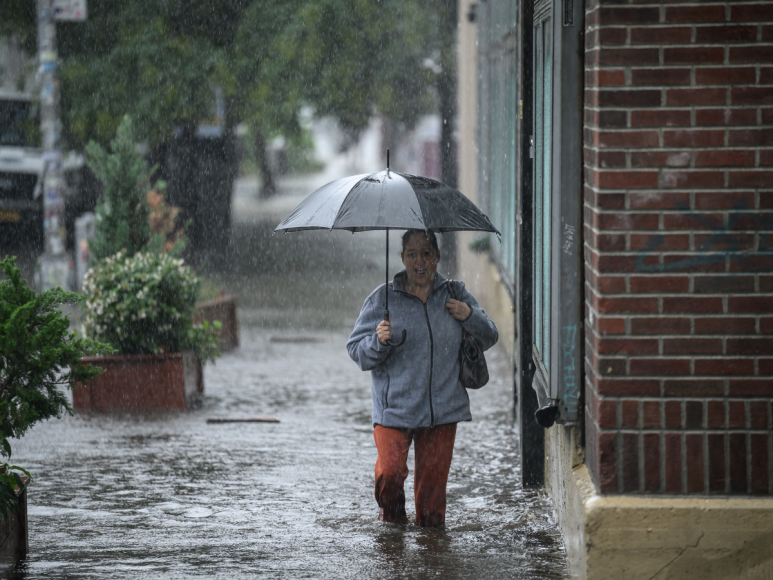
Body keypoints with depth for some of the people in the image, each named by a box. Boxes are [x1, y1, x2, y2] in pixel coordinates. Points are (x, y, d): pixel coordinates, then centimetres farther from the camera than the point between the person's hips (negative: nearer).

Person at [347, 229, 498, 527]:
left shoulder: (455, 294, 8)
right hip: (394, 407, -2)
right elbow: (356, 349, 2)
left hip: (442, 410, 2)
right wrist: (378, 342, -20)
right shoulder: (383, 298, 1)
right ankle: (392, 518, 16)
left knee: (433, 478, 3)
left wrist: (469, 316, -6)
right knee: (390, 470, -14)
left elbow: (489, 337, 14)